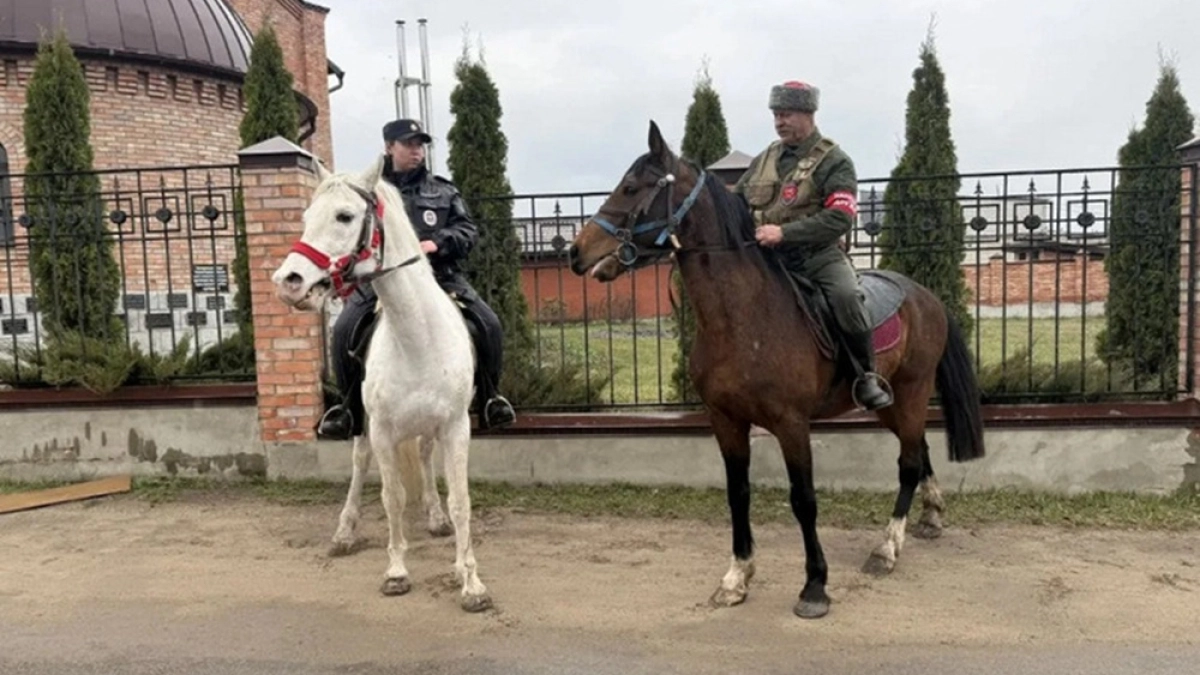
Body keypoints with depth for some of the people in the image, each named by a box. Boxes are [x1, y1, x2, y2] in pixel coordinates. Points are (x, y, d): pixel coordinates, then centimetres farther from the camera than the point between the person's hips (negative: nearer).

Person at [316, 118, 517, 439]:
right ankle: (350, 406, -3)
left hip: (440, 276, 1)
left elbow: (468, 231, 10)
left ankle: (489, 397, 4)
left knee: (488, 324, -17)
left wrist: (437, 242, -10)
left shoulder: (444, 191, 17)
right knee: (345, 330, -23)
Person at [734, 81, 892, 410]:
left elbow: (840, 218, -17)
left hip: (819, 254, -5)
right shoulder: (765, 159, 13)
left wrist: (784, 232, -26)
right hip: (767, 258, 6)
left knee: (846, 295, -31)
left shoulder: (834, 161, -4)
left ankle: (866, 376, -13)